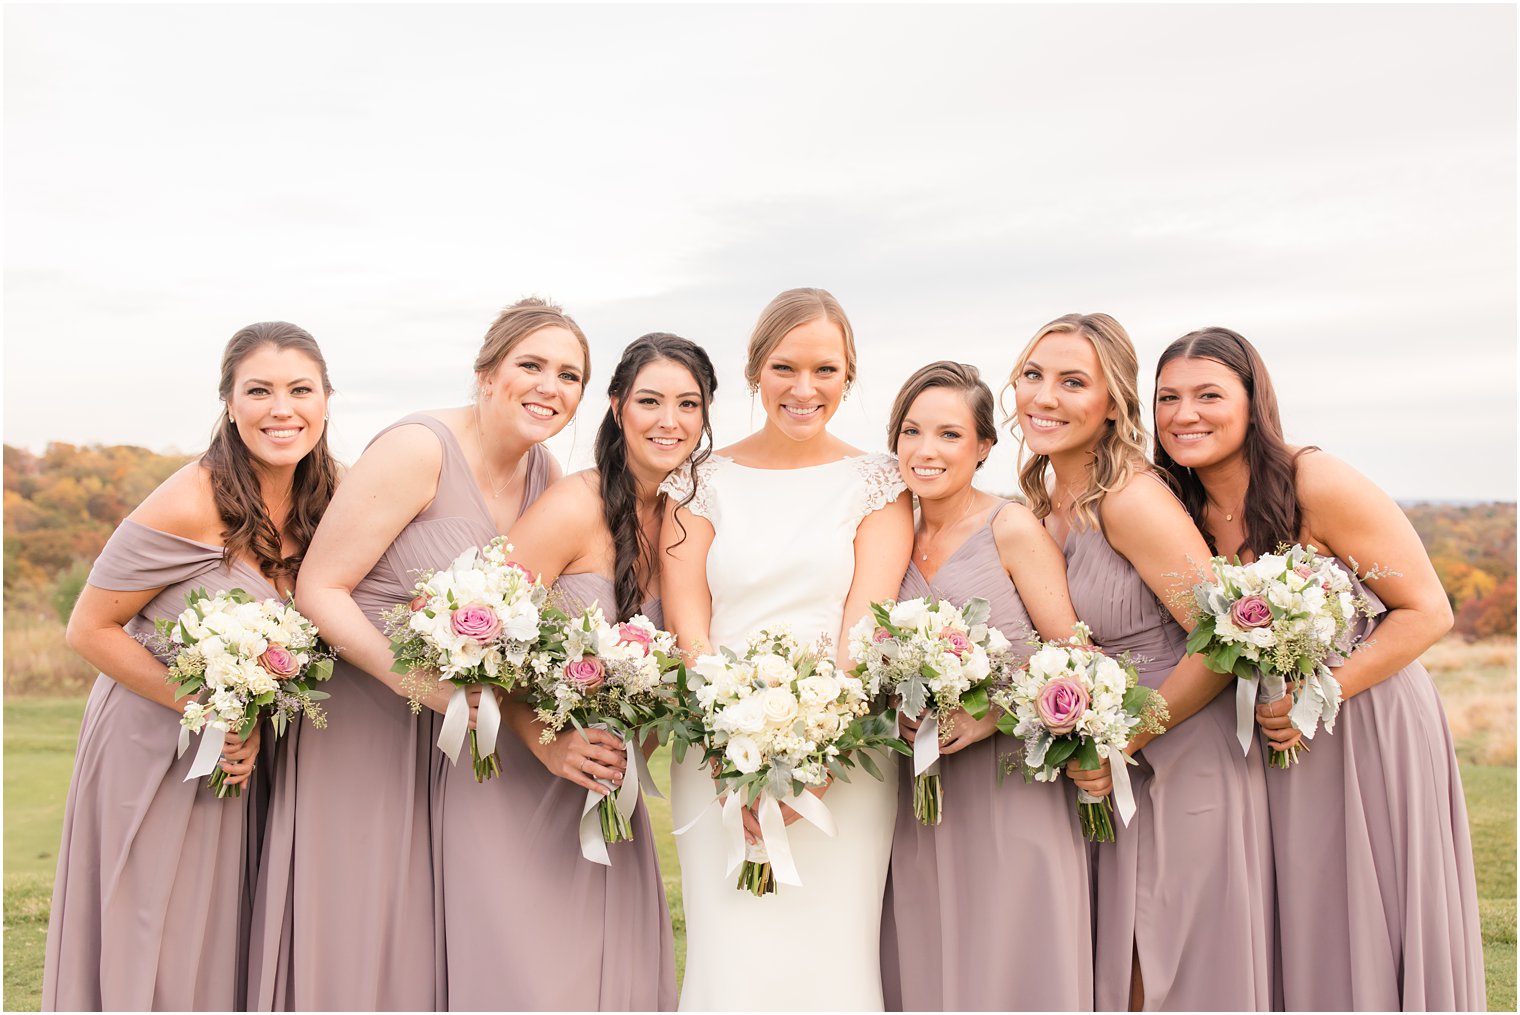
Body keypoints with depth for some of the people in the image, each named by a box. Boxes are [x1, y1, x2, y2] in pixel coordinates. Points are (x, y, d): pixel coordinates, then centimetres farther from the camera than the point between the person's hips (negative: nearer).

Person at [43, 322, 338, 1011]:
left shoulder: (324, 502, -4)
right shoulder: (191, 504, -23)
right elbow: (90, 629, -15)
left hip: (240, 752, 5)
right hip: (152, 751, -5)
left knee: (218, 948, 16)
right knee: (147, 958, 7)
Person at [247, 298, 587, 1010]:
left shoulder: (546, 475, 4)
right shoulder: (418, 449, -17)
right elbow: (318, 589, -18)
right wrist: (418, 683, -28)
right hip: (360, 727, -6)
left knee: (430, 938, 12)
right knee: (352, 938, 2)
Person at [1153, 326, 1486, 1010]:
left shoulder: (1318, 485, -17)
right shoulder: (1182, 516, -2)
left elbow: (1428, 611, -14)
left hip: (1369, 729, -4)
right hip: (1276, 736, 5)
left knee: (1378, 946, 4)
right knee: (1302, 942, 12)